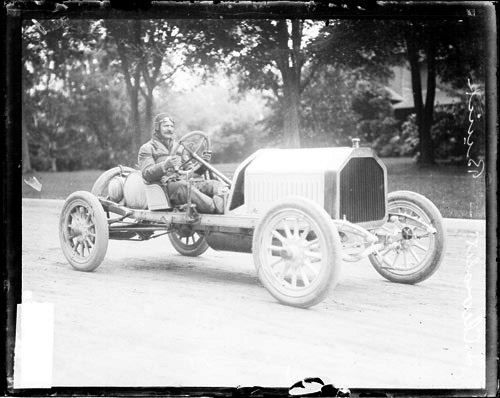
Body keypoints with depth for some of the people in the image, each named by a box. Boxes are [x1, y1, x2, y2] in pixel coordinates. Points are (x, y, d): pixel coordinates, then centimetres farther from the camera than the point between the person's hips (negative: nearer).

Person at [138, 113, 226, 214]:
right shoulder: (147, 148, 9)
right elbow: (147, 175, -7)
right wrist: (165, 165, -25)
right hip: (164, 186, -6)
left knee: (214, 184, -21)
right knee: (184, 186, -39)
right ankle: (215, 207, -60)